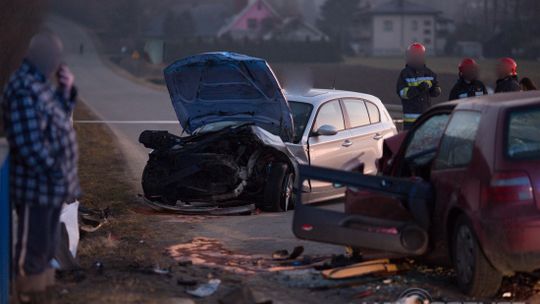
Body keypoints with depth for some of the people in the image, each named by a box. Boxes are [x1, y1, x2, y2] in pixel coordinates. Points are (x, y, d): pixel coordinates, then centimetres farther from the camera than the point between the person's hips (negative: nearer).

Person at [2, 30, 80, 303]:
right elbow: (28, 142, -26)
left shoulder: (41, 84, 11)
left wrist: (66, 90, 9)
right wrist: (54, 172, -21)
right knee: (32, 247, -1)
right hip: (37, 185, -10)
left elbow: (58, 119, 24)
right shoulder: (23, 89, -21)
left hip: (51, 184, 10)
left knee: (46, 246, 19)